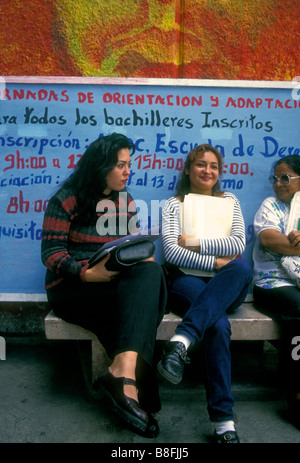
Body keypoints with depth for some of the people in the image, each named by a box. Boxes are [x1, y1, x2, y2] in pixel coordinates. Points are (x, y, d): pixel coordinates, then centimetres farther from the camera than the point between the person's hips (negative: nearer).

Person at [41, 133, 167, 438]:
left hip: (119, 284, 5)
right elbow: (51, 253, -8)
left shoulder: (126, 202, 15)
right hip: (72, 287, -5)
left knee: (150, 272, -30)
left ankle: (122, 371, -39)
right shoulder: (67, 199, -3)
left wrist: (143, 260, -9)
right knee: (140, 300, -29)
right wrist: (87, 273, -25)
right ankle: (131, 384, -27)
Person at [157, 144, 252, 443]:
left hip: (226, 288, 2)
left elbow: (238, 244, 1)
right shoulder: (173, 205, 10)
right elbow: (171, 252, -5)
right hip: (186, 281, -2)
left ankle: (182, 340, -46)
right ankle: (224, 423, -30)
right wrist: (215, 262, -14)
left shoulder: (229, 201, 18)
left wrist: (194, 243, -6)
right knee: (218, 324, -35)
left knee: (242, 266, -36)